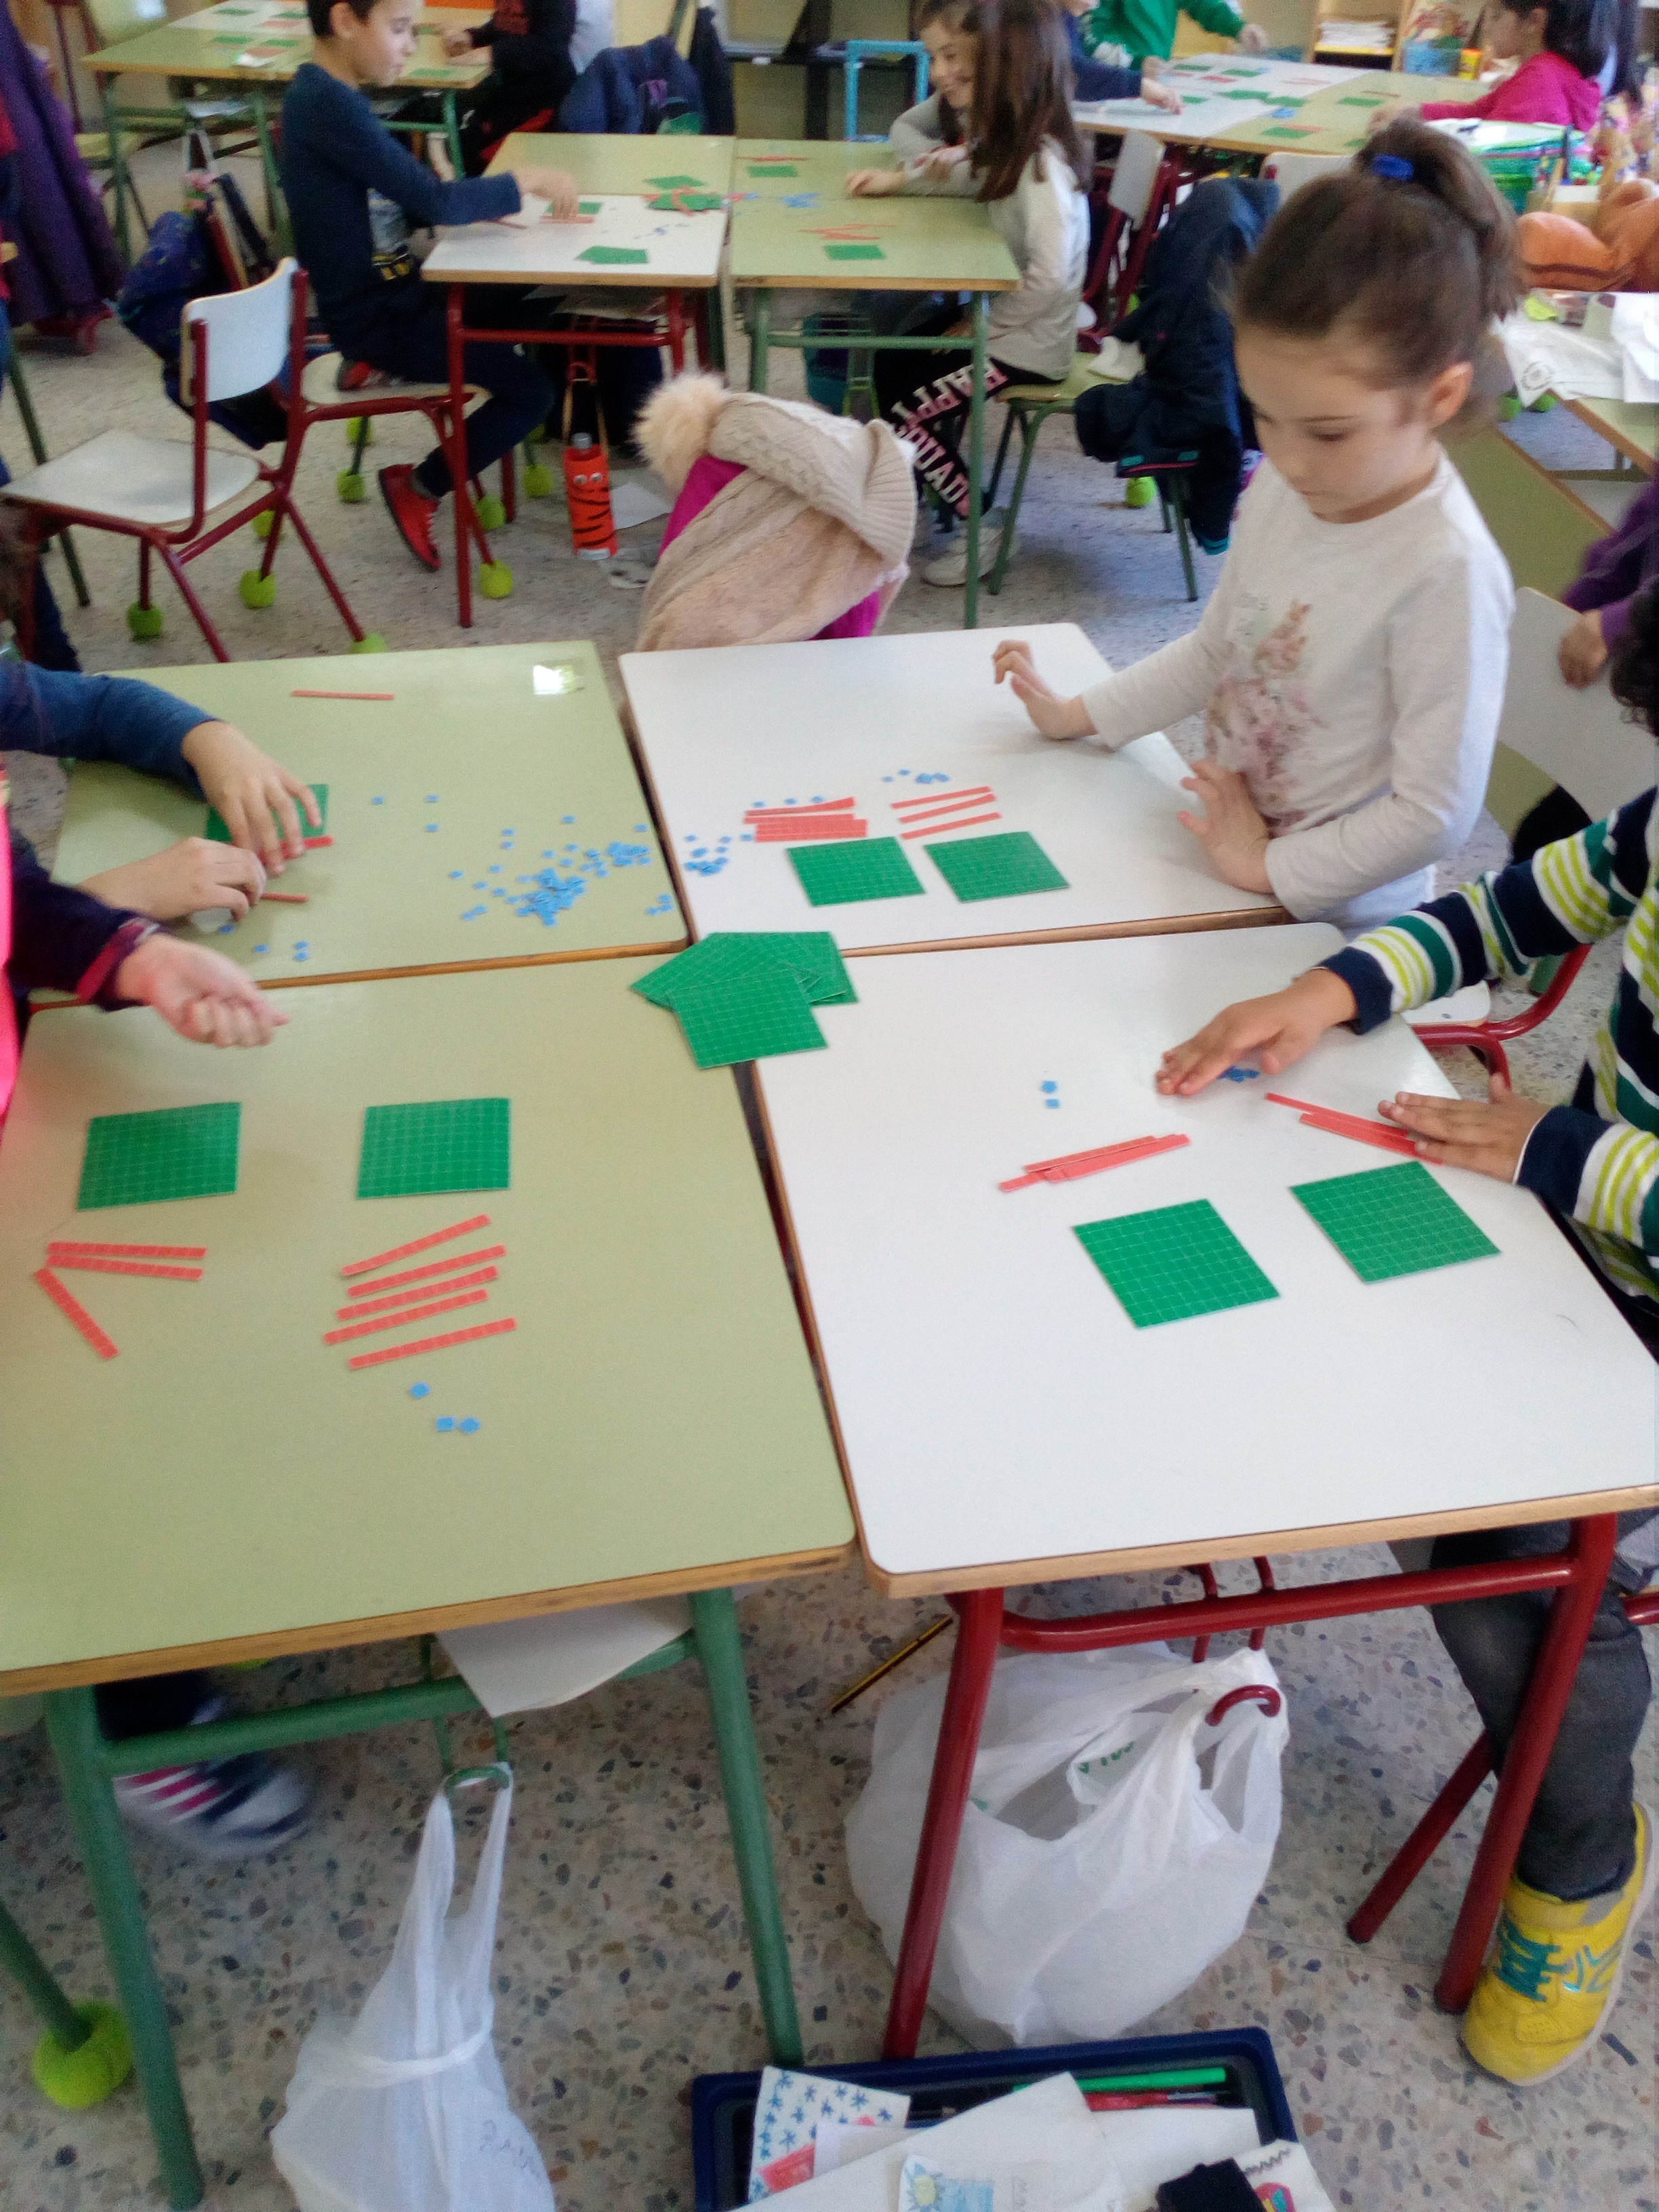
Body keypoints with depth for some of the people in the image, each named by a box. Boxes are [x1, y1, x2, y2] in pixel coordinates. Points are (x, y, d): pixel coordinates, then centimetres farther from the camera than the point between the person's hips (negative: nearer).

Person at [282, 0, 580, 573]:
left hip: (393, 290, 10)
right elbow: (434, 201, -25)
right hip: (375, 318, -10)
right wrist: (526, 181, -12)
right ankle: (419, 489, 6)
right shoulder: (327, 102, -23)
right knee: (531, 390, -10)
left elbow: (406, 198, 14)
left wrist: (480, 205, -2)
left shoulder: (328, 95, 7)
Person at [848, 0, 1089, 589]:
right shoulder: (1015, 146, 1)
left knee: (905, 412, -10)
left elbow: (1049, 279, -31)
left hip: (1029, 341, -9)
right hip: (1003, 316, 9)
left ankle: (979, 530, 4)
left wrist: (979, 324, -20)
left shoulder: (1044, 165, -26)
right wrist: (895, 180, 11)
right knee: (893, 366, 11)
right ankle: (931, 488, 25)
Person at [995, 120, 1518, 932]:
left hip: (1329, 920, -5)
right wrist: (1080, 715, 11)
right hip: (1225, 856, 6)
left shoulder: (1445, 570, -25)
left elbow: (1435, 813, -22)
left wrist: (1271, 867, -15)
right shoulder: (1283, 487, -4)